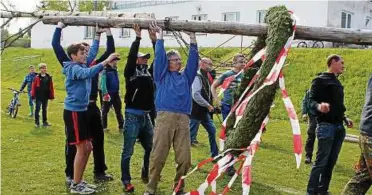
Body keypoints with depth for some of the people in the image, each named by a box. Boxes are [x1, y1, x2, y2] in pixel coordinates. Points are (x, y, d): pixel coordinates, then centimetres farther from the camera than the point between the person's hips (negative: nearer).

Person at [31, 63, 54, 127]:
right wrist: (33, 96, -8)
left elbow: (51, 87, 6)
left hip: (45, 97, 4)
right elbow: (33, 87, -6)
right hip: (38, 97, -4)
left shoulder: (49, 77, 3)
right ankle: (37, 122, 9)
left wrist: (52, 96, 6)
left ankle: (45, 122, 20)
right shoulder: (37, 77, -7)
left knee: (44, 109, 12)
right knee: (37, 109, 1)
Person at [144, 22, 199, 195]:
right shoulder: (162, 75, 15)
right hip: (164, 117, -3)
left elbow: (193, 60, 15)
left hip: (183, 119, 3)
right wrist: (160, 35, 8)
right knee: (158, 155, -4)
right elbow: (159, 56, 6)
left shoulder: (185, 77, 21)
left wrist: (192, 38, 13)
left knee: (184, 157, 1)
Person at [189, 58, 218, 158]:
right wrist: (208, 105, -19)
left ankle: (214, 155, 28)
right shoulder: (197, 76, -17)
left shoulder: (205, 77, 13)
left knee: (212, 130, 16)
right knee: (191, 135, -4)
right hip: (196, 112, -10)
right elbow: (196, 95, -26)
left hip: (204, 111, 10)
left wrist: (210, 105, 7)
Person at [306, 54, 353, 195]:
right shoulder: (320, 80, -5)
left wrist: (345, 118, 15)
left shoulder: (337, 82, 20)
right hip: (326, 126, -8)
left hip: (339, 127, 8)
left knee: (331, 162, 8)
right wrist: (319, 106, -33)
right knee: (321, 162, -7)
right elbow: (311, 101, -13)